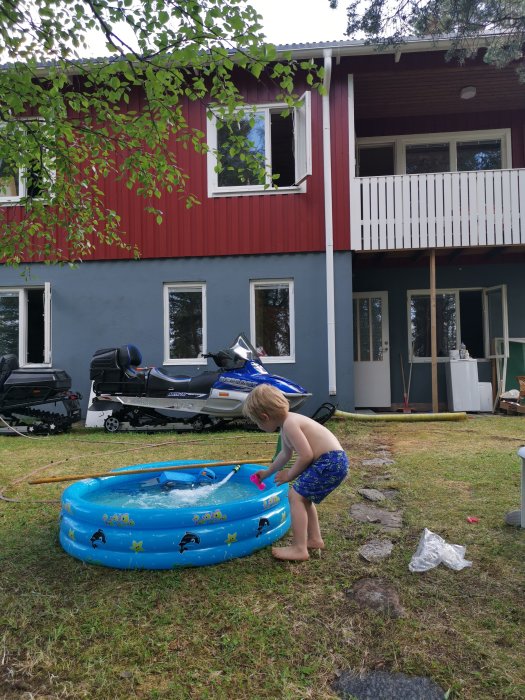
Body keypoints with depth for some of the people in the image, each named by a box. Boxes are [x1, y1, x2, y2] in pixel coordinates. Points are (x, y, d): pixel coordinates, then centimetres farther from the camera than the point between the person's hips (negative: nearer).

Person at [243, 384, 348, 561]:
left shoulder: (289, 424, -18)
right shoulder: (287, 423, 13)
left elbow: (306, 455, -23)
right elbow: (285, 454, 28)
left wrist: (290, 475, -7)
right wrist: (268, 472, 39)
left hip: (330, 462, -11)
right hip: (333, 461, 11)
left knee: (296, 495, -10)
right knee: (303, 496, 22)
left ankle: (299, 549, -5)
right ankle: (315, 539, 32)